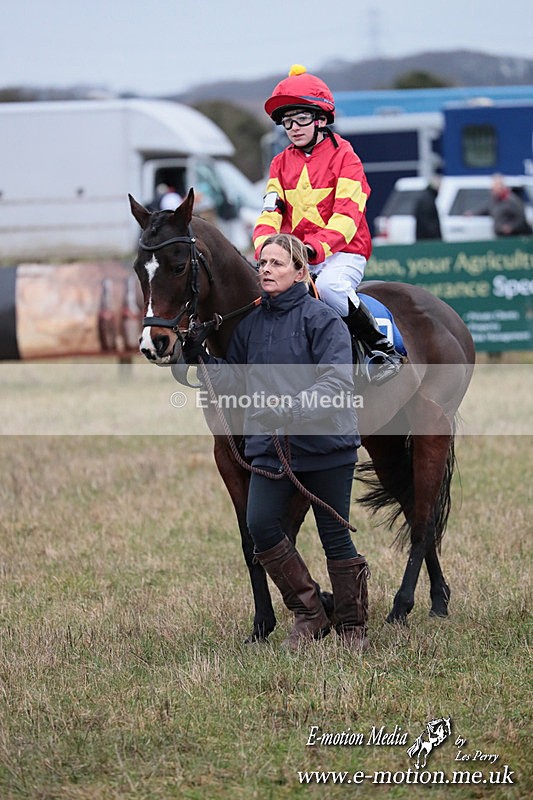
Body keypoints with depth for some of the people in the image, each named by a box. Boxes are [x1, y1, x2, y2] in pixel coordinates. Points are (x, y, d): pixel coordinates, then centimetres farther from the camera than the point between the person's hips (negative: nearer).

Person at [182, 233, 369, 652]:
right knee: (260, 526, -9)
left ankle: (353, 627, 18)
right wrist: (201, 357, -1)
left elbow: (338, 381, -19)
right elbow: (232, 379, 17)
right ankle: (310, 613, 8)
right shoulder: (250, 322, 10)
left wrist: (292, 410, -32)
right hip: (270, 444, 5)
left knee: (335, 535, 3)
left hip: (326, 443, -5)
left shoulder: (322, 318, -9)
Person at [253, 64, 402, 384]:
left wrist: (316, 247, -29)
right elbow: (271, 211, 5)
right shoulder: (281, 163, 14)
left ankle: (384, 349, -22)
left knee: (329, 285, -35)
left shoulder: (344, 156, -4)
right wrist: (264, 247, -17)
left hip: (343, 253, -6)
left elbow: (347, 214, -14)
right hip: (294, 255, 6)